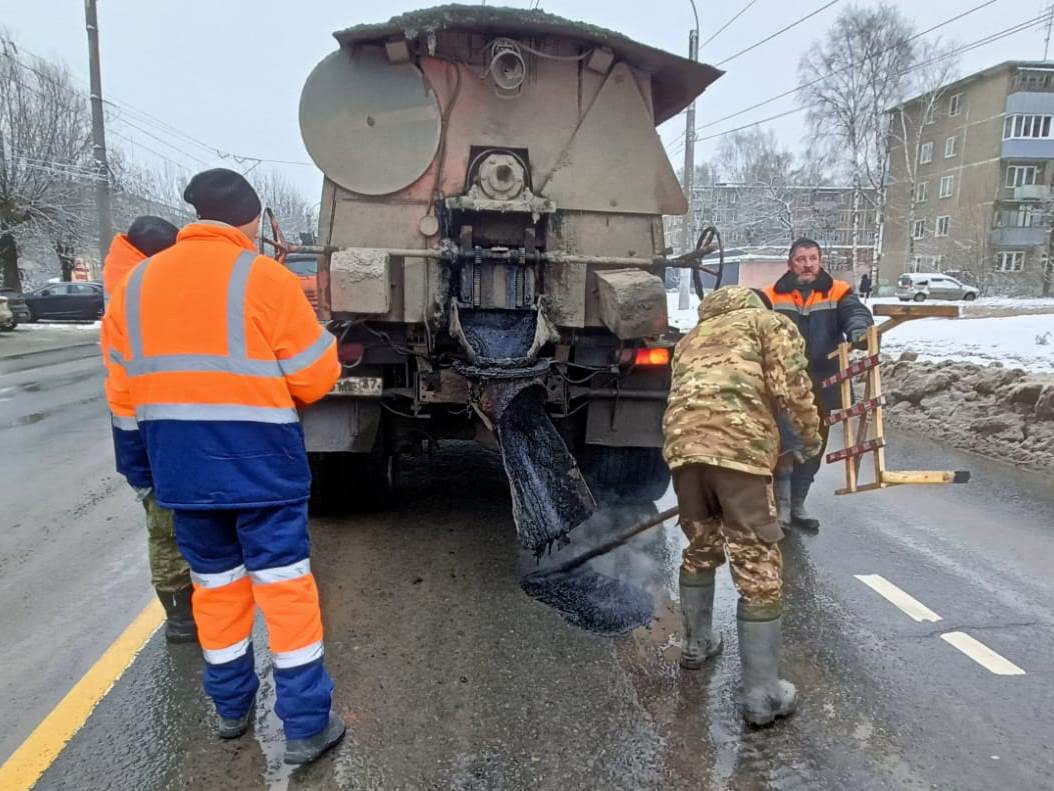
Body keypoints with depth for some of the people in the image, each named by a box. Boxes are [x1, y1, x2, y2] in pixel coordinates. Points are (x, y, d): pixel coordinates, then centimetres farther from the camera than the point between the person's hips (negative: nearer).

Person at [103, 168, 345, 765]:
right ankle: (307, 727, 12)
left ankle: (232, 707, 33)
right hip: (260, 463, -5)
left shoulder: (137, 282, 7)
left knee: (215, 584, 18)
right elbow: (316, 378, -9)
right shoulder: (265, 278, -10)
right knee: (284, 585, 4)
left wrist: (150, 452, 21)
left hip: (179, 467, 5)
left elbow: (124, 388, 10)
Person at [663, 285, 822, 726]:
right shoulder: (768, 322, 19)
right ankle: (761, 697, 7)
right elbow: (790, 386, 3)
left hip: (682, 442, 6)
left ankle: (696, 643, 42)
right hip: (739, 445, -5)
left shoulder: (691, 338, 34)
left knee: (701, 547, 26)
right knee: (758, 568, 1)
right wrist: (811, 434, 18)